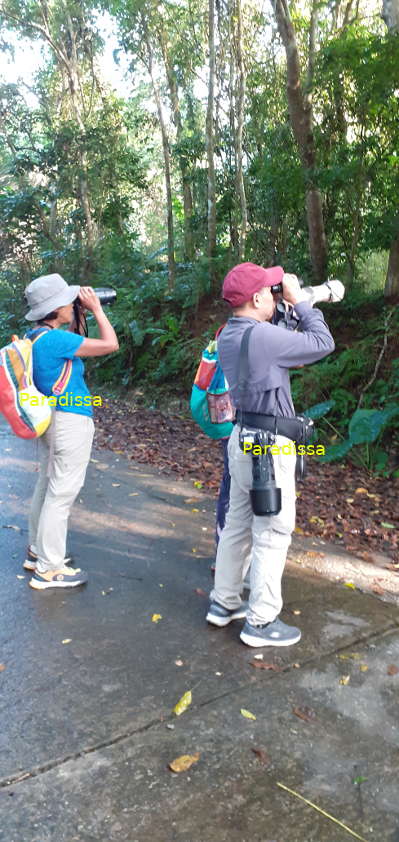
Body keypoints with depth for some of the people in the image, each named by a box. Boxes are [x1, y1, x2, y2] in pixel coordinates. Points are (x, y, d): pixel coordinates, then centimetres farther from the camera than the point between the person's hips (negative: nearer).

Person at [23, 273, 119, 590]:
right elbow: (110, 345, -17)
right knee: (61, 494, -2)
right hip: (71, 422, -10)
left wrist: (78, 318, 13)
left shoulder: (35, 336, 6)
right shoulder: (56, 339, -21)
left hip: (51, 419, 10)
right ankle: (49, 569, 7)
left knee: (47, 486, 18)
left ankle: (38, 551, 30)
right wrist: (96, 308, -6)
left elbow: (68, 348, 22)